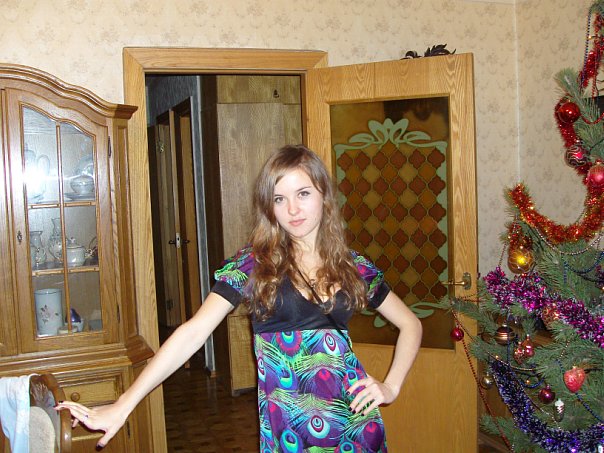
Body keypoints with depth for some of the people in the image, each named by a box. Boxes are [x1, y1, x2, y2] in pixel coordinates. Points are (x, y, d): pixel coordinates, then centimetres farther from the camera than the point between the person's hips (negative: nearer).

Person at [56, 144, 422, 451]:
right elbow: (193, 332, -17)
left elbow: (411, 325, 12)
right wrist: (123, 405, -24)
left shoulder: (353, 266, 0)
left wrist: (391, 387, -1)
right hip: (287, 423, -2)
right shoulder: (253, 264, -7)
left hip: (355, 418, 2)